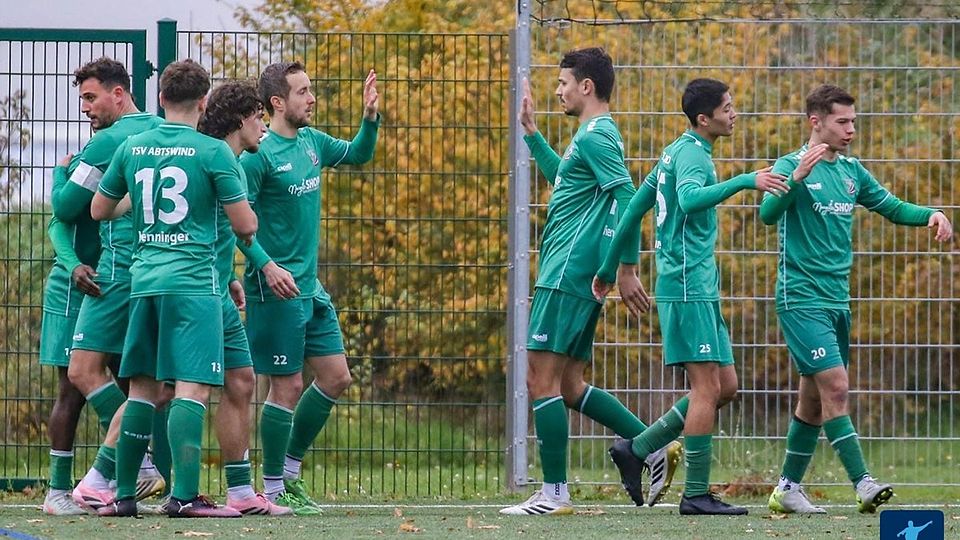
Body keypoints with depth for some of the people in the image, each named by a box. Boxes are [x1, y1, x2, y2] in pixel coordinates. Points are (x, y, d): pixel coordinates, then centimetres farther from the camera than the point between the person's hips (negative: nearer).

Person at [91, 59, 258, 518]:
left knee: (142, 388, 12)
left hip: (143, 278, 5)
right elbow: (245, 225, -3)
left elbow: (99, 210, 19)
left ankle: (124, 493, 12)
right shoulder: (213, 152, -6)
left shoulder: (132, 148, 8)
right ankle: (185, 495, -17)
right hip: (193, 280, -5)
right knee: (192, 387, -9)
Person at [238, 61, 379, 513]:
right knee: (288, 386, -5)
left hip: (310, 286, 9)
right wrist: (266, 265, -26)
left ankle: (289, 469, 22)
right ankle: (274, 489, 5)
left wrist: (370, 116, 8)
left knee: (335, 377, 10)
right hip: (276, 288, -9)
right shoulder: (258, 155, -14)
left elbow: (357, 154, 25)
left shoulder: (311, 142, 9)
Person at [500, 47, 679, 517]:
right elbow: (562, 179, 38)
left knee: (542, 381, -7)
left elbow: (626, 198, -20)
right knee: (569, 386, 13)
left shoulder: (596, 137, -12)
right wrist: (531, 132, 37)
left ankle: (554, 493, -6)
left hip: (566, 276, -10)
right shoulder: (593, 135, 19)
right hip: (577, 279, 10)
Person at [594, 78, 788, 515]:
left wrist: (613, 268, 29)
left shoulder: (678, 152, 18)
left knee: (725, 386, 10)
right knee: (708, 386, -9)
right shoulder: (692, 153, -11)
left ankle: (636, 450, 14)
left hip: (700, 288, 10)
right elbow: (690, 198, -33)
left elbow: (636, 206, 24)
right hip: (687, 286, -10)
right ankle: (696, 493, -8)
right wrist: (746, 182, -36)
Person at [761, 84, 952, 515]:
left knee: (815, 398, 11)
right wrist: (796, 179, -41)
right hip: (802, 298, -8)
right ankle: (863, 484, -20)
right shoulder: (791, 166, -9)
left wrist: (931, 215, 0)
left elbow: (892, 207, 19)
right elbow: (768, 213, -25)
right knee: (835, 386, -16)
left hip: (837, 300, 8)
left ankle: (788, 488, 19)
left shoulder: (851, 171, 12)